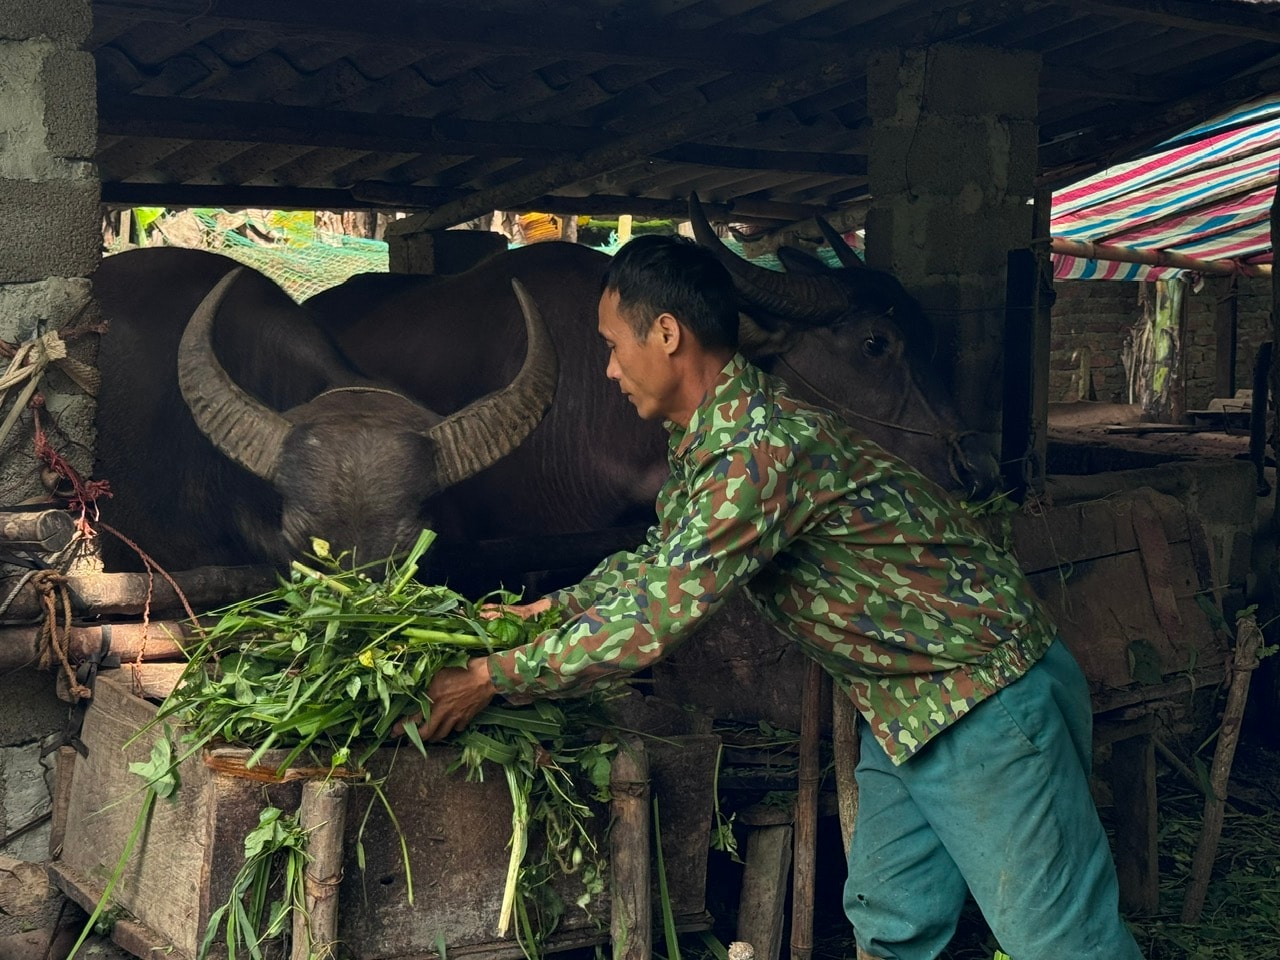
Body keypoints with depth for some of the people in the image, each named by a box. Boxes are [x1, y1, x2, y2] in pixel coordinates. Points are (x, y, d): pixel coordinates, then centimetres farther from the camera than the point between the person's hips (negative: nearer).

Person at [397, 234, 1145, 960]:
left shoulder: (765, 448, -28)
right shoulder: (712, 441, 5)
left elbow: (650, 625, -26)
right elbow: (663, 561, 23)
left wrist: (491, 677, -16)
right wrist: (545, 608, 16)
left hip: (987, 699, -10)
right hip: (901, 706, 10)